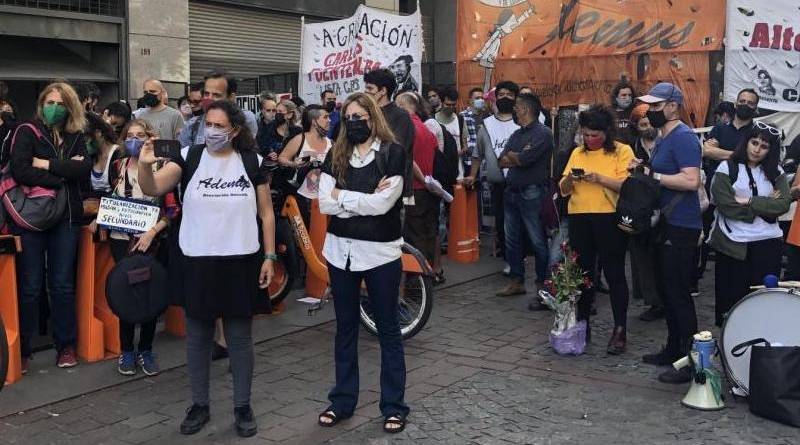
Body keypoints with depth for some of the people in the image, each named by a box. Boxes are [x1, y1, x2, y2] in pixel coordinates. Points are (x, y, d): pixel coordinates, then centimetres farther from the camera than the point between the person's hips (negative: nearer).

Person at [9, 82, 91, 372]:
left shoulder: (75, 138, 12)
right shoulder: (27, 133, 0)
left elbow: (85, 169, -6)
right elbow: (19, 170, -16)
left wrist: (47, 165, -12)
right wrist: (62, 175, -12)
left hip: (66, 218, 3)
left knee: (63, 284, 8)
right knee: (30, 286, 1)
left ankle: (66, 346, 17)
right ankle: (22, 349, 11)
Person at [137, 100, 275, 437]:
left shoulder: (253, 162, 1)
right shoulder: (189, 157, -2)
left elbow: (266, 213, 5)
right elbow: (153, 189, -15)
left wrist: (270, 256, 1)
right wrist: (145, 165, -36)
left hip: (240, 262, 0)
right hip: (197, 262, 0)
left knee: (240, 339, 9)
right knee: (197, 337, 10)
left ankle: (242, 407, 22)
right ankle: (199, 405, 26)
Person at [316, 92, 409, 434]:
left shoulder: (393, 153, -6)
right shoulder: (336, 155, 6)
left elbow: (383, 204, -17)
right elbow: (324, 203, -5)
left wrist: (342, 196, -8)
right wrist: (366, 200, -14)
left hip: (380, 252, -4)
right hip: (341, 251, 4)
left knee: (388, 329, 6)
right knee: (345, 328, 14)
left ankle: (393, 406, 15)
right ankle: (342, 401, 25)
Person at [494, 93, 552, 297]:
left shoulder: (543, 133, -8)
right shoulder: (516, 135, 18)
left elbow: (525, 159, -19)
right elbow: (501, 162, 8)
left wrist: (510, 156, 1)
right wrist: (519, 157, -9)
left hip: (532, 193, -8)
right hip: (511, 192, 8)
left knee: (538, 241, -3)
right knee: (512, 239, 12)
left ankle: (543, 283, 5)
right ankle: (517, 281, 21)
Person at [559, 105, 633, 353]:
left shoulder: (622, 151, -1)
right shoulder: (578, 153, 14)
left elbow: (626, 185, -13)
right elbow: (563, 190, 12)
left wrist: (599, 178, -23)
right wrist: (570, 178, -9)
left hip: (610, 218, -5)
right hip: (579, 219, 5)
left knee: (614, 274, 0)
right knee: (582, 273, 11)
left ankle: (620, 330, 6)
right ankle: (582, 324, 23)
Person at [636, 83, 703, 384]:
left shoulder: (683, 137, -15)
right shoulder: (663, 138, 16)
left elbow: (691, 180, -26)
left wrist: (654, 176, -20)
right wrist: (645, 168, 7)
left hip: (681, 227, -10)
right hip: (666, 224, 10)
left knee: (679, 293, -7)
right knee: (667, 290, 17)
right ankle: (674, 350, 28)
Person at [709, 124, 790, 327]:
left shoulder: (776, 172, 11)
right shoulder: (727, 168, 0)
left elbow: (783, 204, -4)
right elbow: (726, 205, -12)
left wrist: (749, 201, -13)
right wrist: (765, 206, -7)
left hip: (768, 243, 3)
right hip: (733, 244, -2)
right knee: (731, 296, 2)